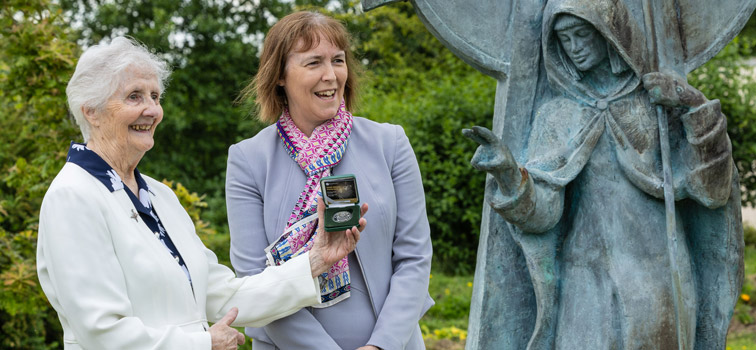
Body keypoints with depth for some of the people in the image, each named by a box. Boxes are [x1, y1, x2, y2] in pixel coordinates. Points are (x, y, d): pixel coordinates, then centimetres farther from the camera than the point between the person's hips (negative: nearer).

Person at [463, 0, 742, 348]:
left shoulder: (663, 99, 6)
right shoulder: (556, 115, 7)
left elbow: (711, 190, -1)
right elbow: (540, 212, -5)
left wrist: (698, 108, -12)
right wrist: (507, 171, -25)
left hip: (660, 282, 0)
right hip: (591, 290, 0)